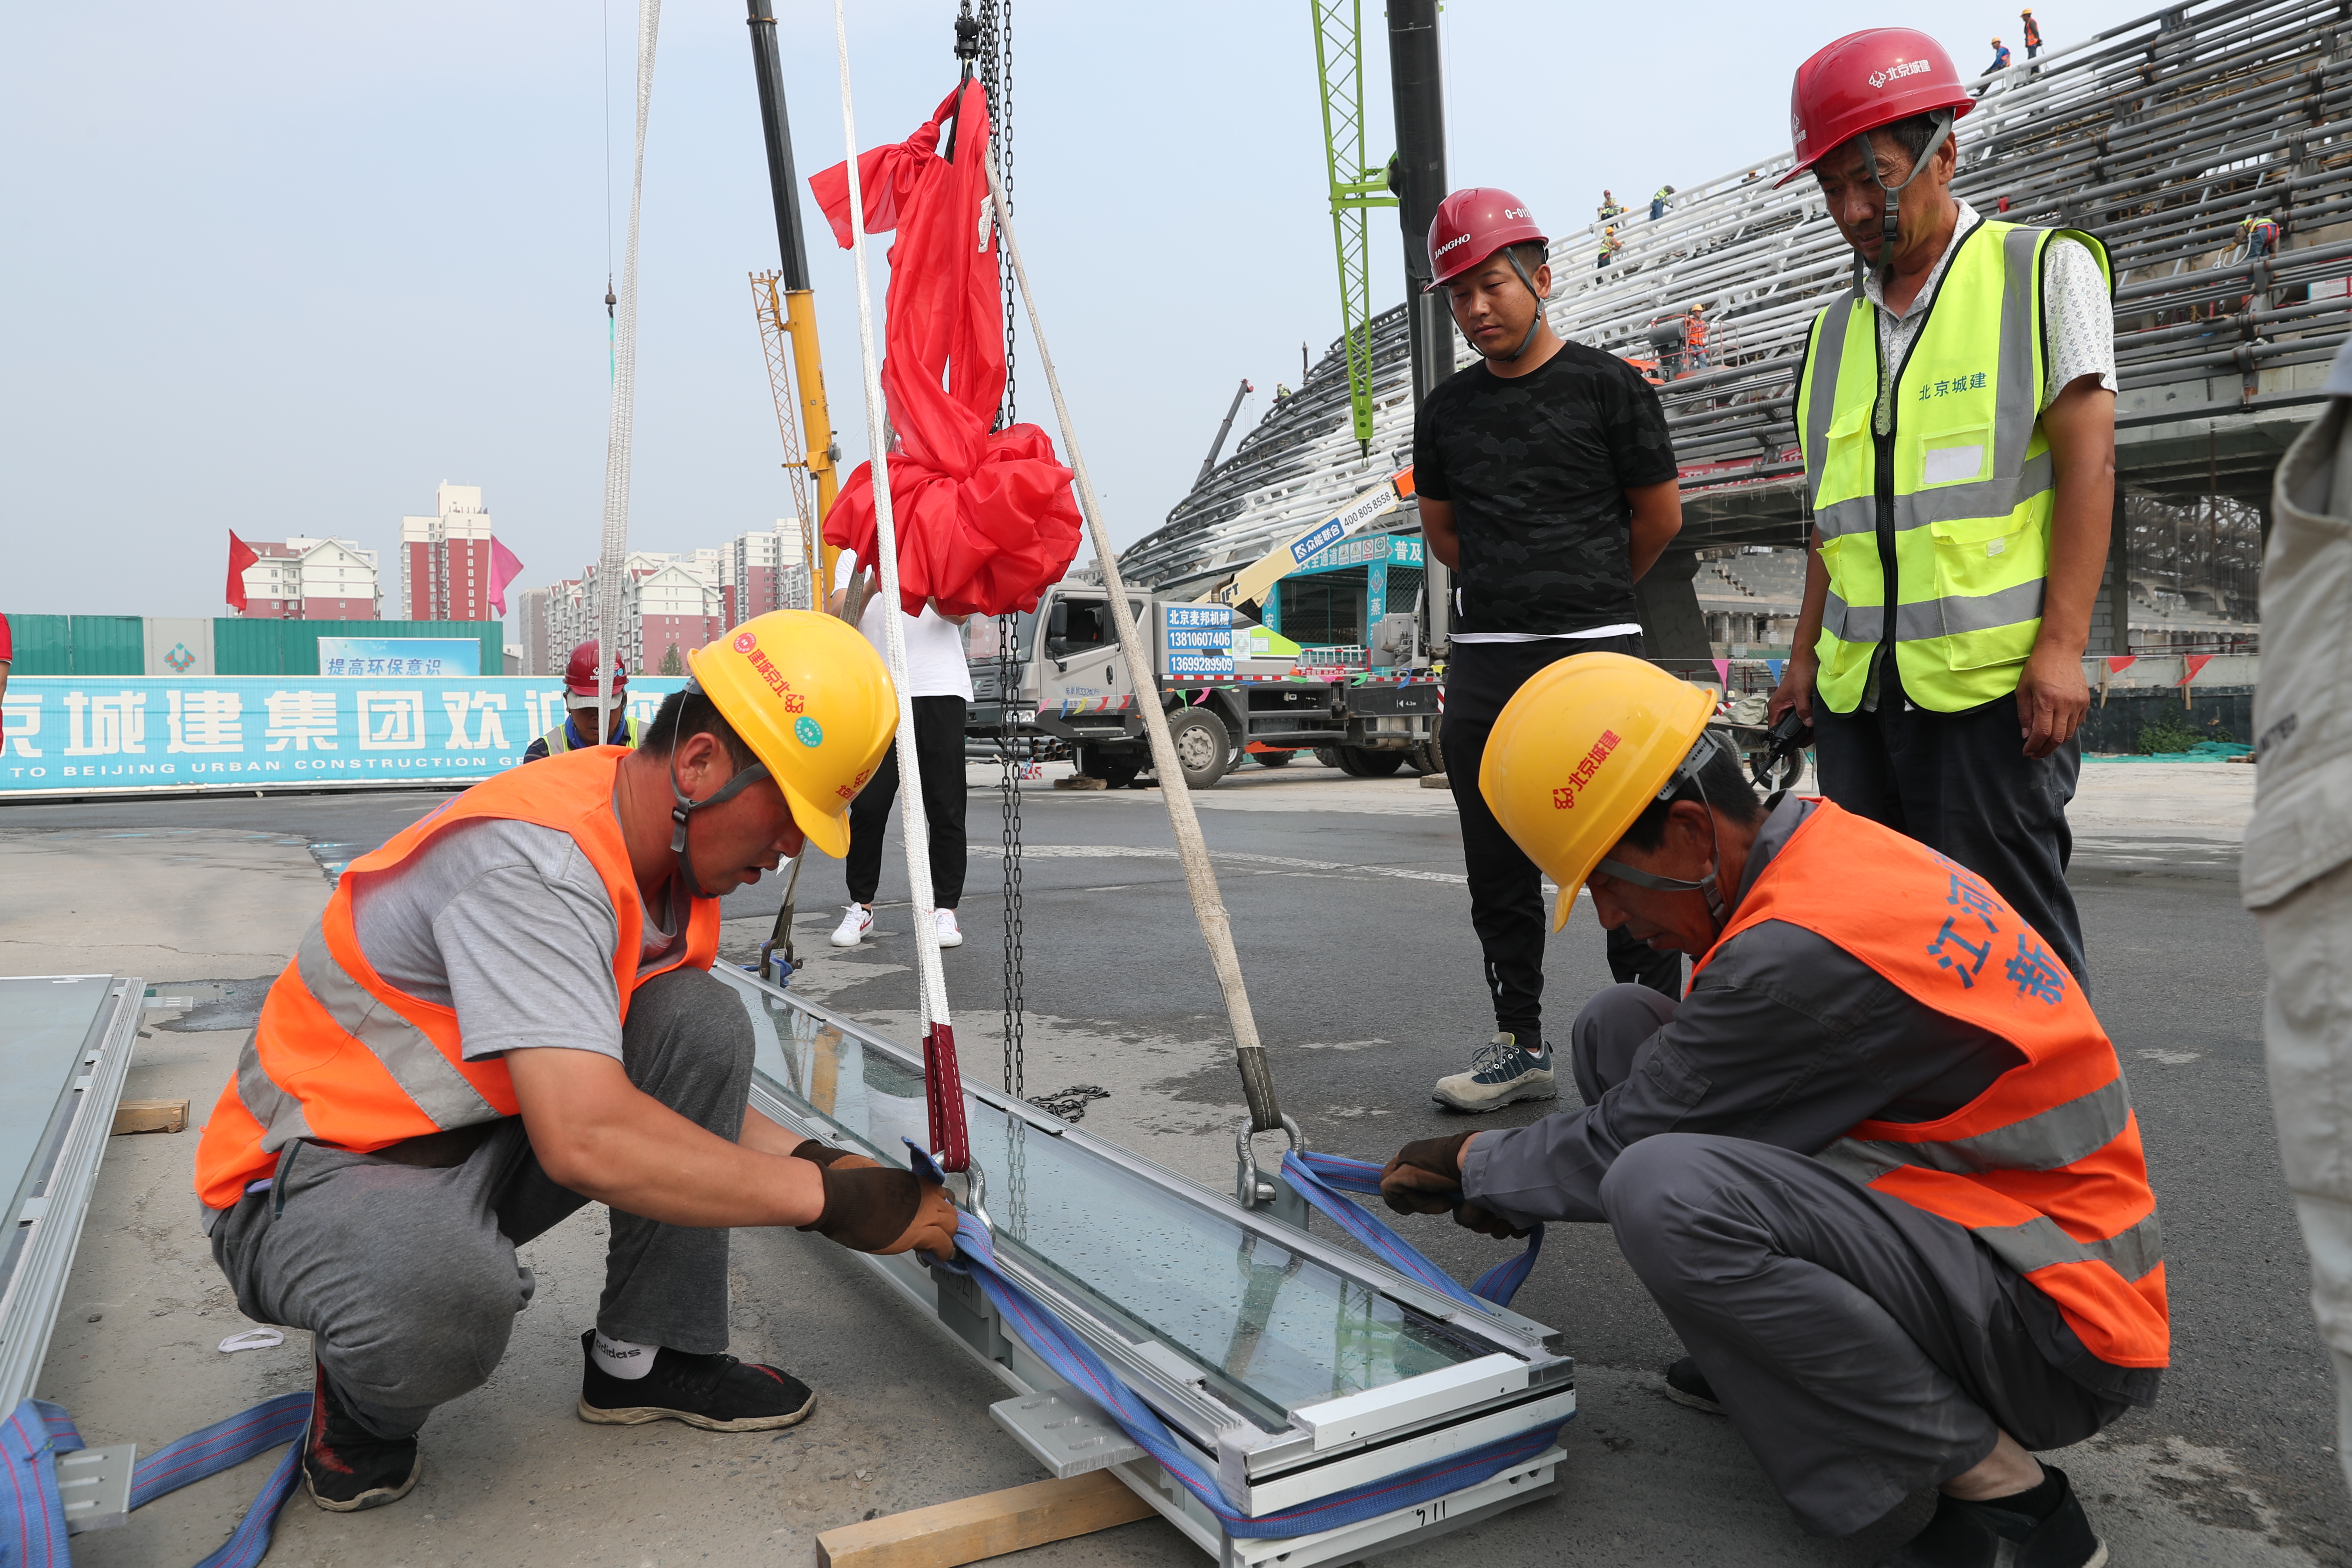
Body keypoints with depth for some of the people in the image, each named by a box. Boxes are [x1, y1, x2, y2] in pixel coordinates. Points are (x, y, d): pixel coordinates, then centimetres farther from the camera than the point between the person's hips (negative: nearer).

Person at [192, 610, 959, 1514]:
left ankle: (643, 1360, 1)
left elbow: (686, 1086, 10)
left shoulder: (673, 857, -2)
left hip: (484, 1142, 8)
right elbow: (588, 1141, -39)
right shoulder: (537, 859, -31)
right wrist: (830, 1198, -30)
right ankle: (366, 1399, -1)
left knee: (703, 1023, -10)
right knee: (448, 1296, -39)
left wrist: (817, 1160, -5)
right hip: (319, 1170, -8)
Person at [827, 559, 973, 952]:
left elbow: (961, 612, -7)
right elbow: (840, 620, -3)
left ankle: (945, 909, 8)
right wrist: (874, 583, -20)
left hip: (941, 691, -1)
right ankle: (861, 907, 12)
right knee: (868, 806, -2)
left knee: (946, 808, -1)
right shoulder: (857, 556, 14)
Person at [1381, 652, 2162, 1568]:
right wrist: (1501, 1166, 7)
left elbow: (1620, 1150, -18)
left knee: (1664, 1190, -34)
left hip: (2059, 1325, -9)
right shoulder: (1824, 847, 1)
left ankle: (2000, 1492, -14)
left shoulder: (1804, 948, -29)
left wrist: (1473, 1168, 1)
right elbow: (1681, 1089, 13)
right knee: (1616, 1028, 1)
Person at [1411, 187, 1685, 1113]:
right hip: (1482, 664, 4)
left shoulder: (1608, 387, 1)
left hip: (1600, 655, -4)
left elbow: (1660, 518, 8)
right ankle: (1521, 1046, 19)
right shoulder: (1446, 409, 12)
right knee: (1499, 874, 8)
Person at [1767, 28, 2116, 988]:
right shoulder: (1838, 326, 19)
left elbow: (2087, 463, -5)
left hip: (1996, 679, -5)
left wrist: (2060, 646, -14)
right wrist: (1805, 654, 13)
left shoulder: (2045, 270, 4)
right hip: (1857, 687, 5)